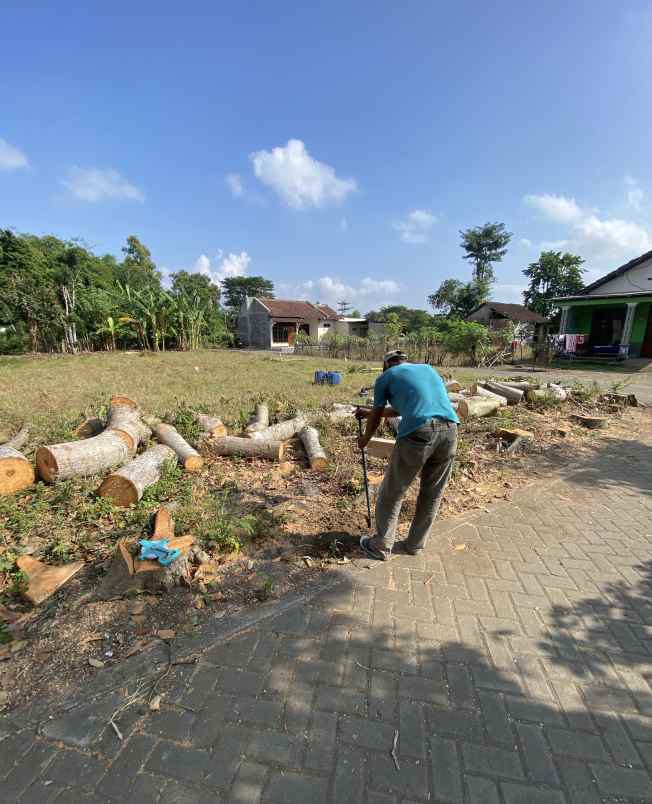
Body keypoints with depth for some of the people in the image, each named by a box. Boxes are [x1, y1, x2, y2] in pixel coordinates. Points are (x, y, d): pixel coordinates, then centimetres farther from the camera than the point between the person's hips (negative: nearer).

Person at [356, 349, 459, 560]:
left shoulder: (386, 376, 16)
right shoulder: (427, 368, 31)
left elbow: (376, 418, 22)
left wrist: (364, 440, 41)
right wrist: (370, 412, 48)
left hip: (418, 432, -5)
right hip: (450, 430, 6)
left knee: (392, 493, 12)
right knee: (432, 494, 20)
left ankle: (381, 546, 26)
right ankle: (415, 544, 35)